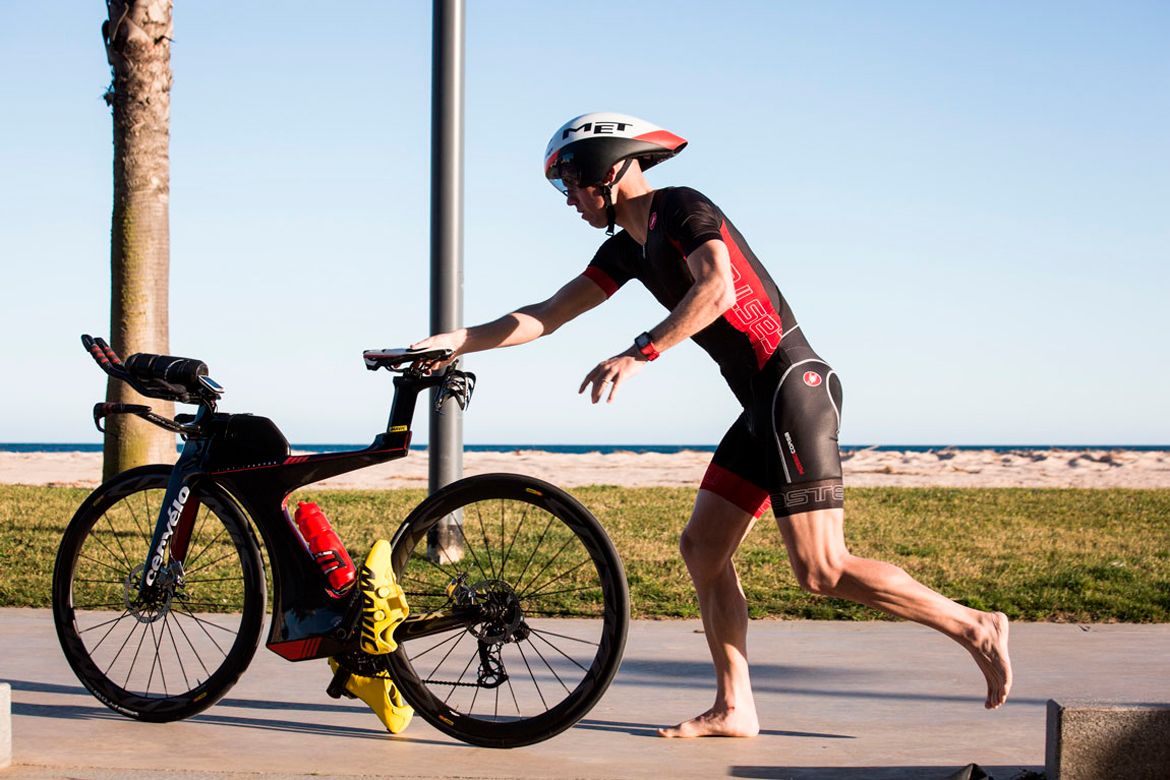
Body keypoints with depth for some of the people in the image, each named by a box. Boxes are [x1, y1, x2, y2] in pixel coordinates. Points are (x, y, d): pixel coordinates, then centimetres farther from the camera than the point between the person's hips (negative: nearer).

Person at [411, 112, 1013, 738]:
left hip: (793, 389, -10)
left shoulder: (681, 209, -9)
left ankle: (972, 627, -1)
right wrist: (457, 341, 15)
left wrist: (637, 354, -29)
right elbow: (548, 315, 20)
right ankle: (733, 709, 11)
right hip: (763, 405, 10)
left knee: (820, 570, -12)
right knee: (702, 549, 8)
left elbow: (717, 289, -27)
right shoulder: (630, 246, 18)